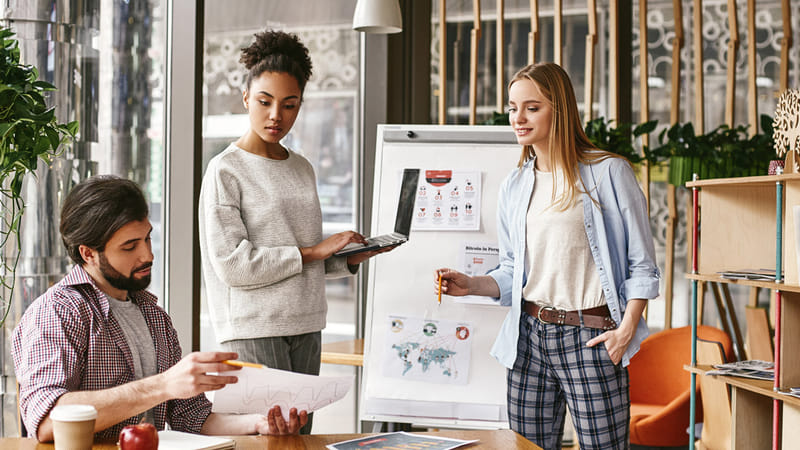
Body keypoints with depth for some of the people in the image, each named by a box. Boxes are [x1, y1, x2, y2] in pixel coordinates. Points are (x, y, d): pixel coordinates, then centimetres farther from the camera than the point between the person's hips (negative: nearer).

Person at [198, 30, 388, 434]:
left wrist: (349, 259, -3)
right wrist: (311, 252, -13)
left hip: (305, 325, 6)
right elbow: (231, 265, -15)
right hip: (253, 329, -6)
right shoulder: (226, 170, -5)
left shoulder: (302, 169, 14)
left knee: (300, 435, 8)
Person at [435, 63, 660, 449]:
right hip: (530, 333, 5)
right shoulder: (514, 187, 13)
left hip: (590, 337, -5)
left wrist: (625, 330, -12)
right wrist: (472, 285, -1)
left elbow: (641, 266, -3)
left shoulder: (608, 172, -3)